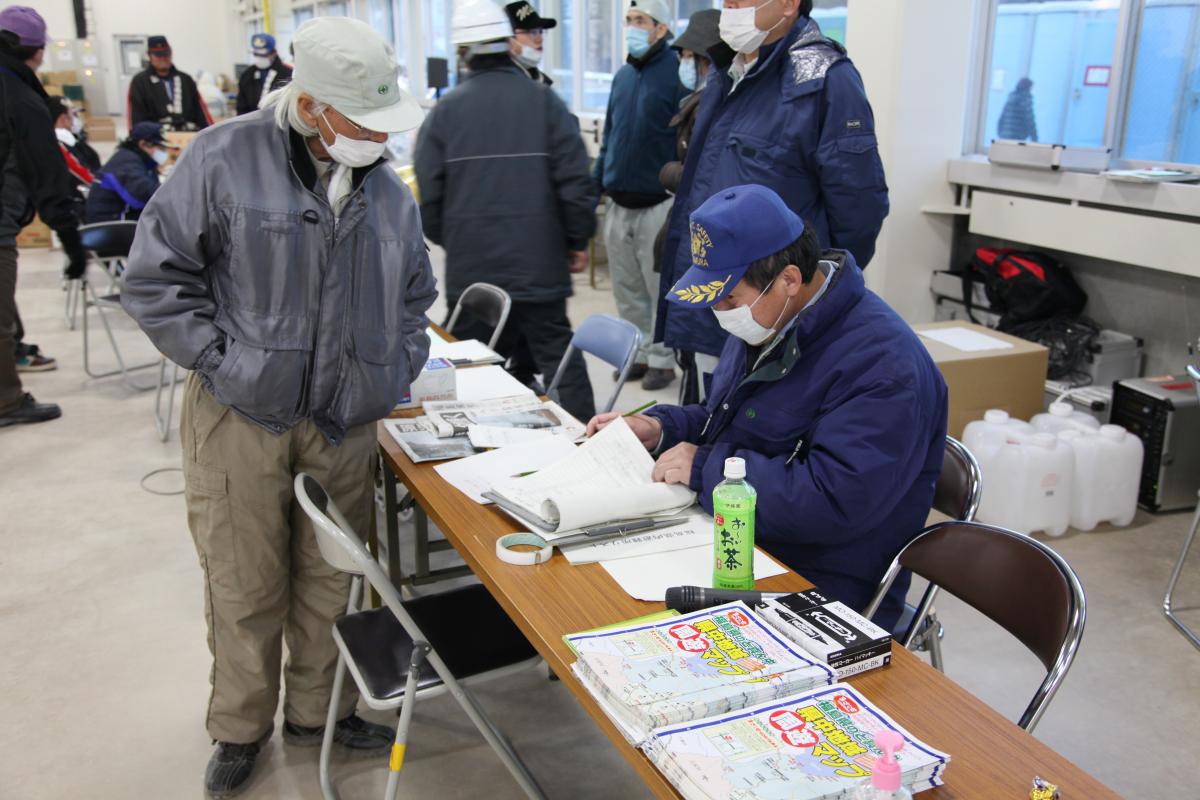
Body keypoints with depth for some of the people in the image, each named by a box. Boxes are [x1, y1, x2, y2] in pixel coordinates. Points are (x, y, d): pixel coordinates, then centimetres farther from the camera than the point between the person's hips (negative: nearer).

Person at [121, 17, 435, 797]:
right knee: (245, 585, 7)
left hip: (346, 422, 4)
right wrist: (223, 362, -11)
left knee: (329, 581, 13)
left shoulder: (389, 192, 7)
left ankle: (318, 710, 34)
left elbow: (413, 297, 21)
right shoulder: (224, 159, -9)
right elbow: (155, 276, -6)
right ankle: (241, 727, 29)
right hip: (242, 417, -4)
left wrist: (395, 373, 9)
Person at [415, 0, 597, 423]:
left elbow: (428, 191, 0)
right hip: (539, 264, 0)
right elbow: (575, 179, -7)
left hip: (470, 266, 1)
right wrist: (578, 240, 5)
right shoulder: (544, 100, -3)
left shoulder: (446, 109, 0)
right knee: (558, 356, 6)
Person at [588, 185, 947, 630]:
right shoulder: (766, 321, 8)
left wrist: (705, 467, -23)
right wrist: (660, 428, 3)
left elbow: (834, 501, -31)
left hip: (815, 593, -8)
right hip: (732, 545, 9)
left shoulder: (879, 362, -23)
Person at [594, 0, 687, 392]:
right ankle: (638, 352, 26)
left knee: (660, 286, 3)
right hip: (618, 204, 7)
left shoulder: (678, 73, -9)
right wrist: (597, 184, 15)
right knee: (626, 288, 13)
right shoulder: (623, 75, 13)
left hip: (657, 205, -7)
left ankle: (661, 359, 15)